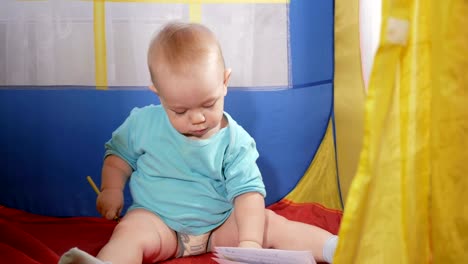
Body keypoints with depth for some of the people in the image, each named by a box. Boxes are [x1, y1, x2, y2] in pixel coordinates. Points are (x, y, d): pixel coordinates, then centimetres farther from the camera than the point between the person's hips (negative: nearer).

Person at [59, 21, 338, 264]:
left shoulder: (235, 140, -8)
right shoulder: (143, 123, -4)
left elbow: (248, 191, -14)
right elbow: (118, 155, 13)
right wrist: (112, 189, -7)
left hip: (220, 226, 1)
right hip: (157, 220, -1)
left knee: (271, 224, -17)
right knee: (130, 232, -32)